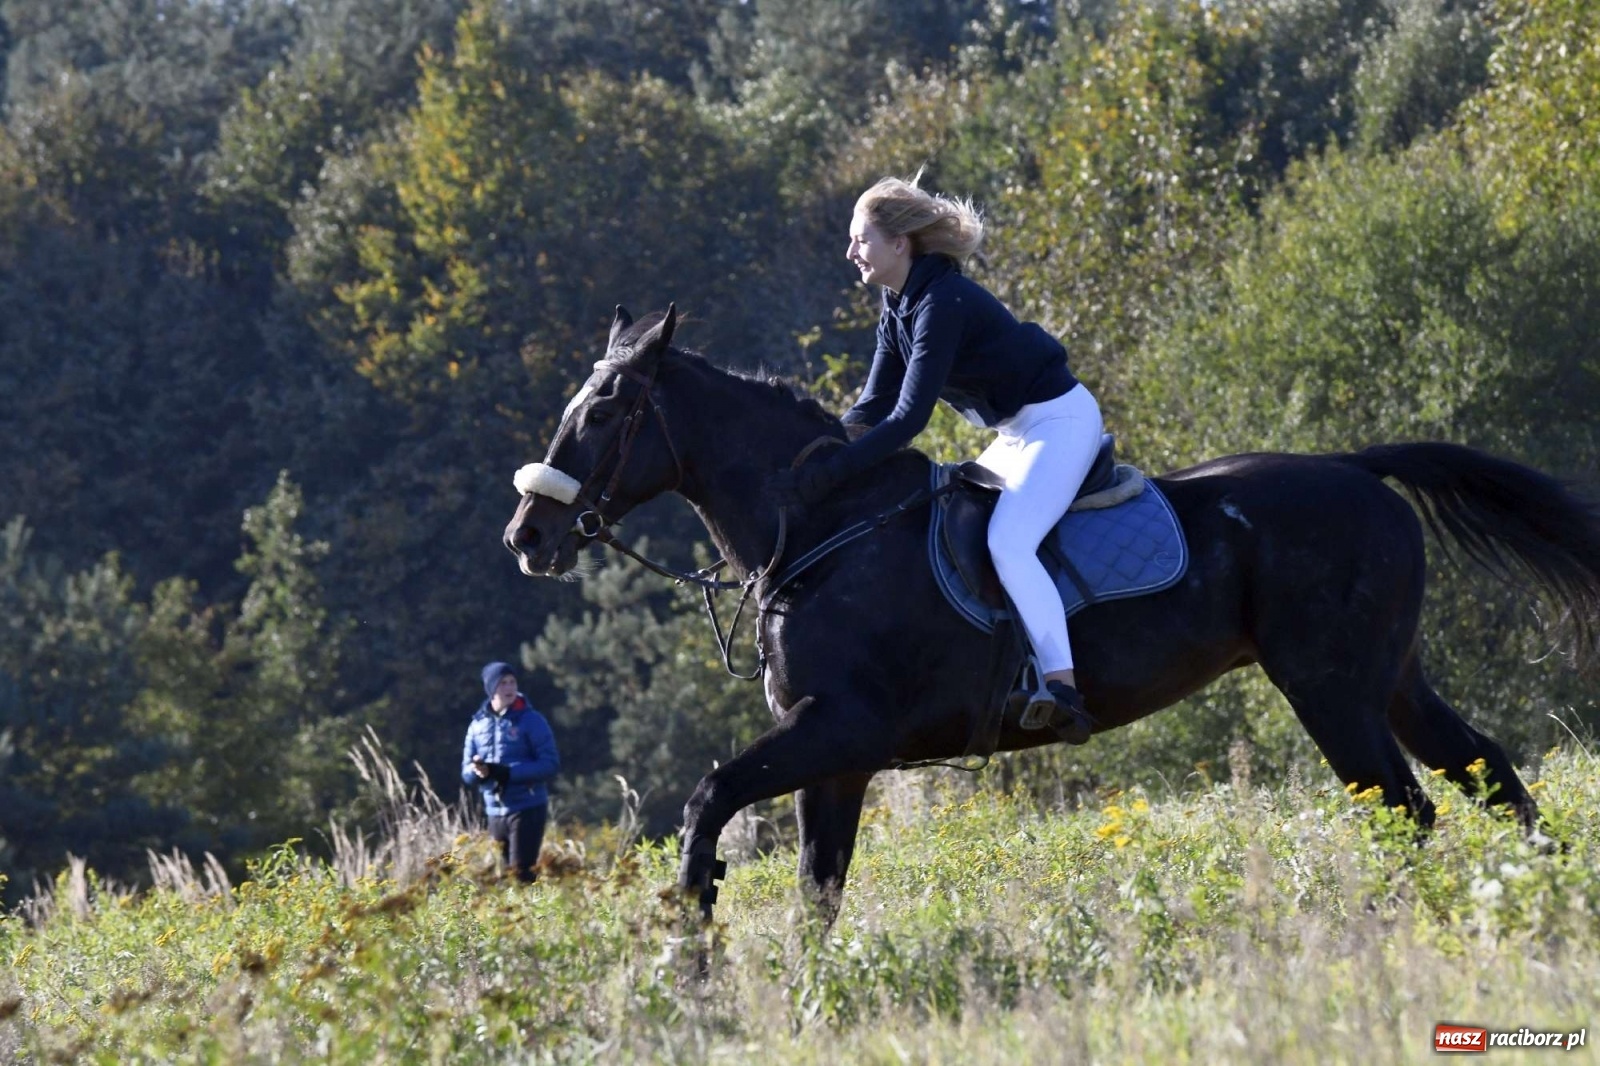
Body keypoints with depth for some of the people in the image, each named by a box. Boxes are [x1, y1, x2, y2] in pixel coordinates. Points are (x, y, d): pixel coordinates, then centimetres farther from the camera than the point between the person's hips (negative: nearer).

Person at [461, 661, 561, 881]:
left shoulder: (531, 720, -5)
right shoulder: (478, 725, 10)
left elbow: (551, 763, -11)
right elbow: (466, 772, 11)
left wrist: (506, 772, -20)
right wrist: (478, 771, -15)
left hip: (527, 809, -5)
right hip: (495, 812, 5)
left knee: (521, 872, -11)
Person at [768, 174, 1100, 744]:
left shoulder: (942, 303, -25)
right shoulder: (898, 309, 5)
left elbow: (909, 418, -30)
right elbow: (874, 409, 8)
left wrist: (825, 475, -33)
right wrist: (808, 454, -7)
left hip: (1060, 420, -11)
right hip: (1017, 433, 11)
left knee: (1006, 540, -27)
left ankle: (1063, 690, -33)